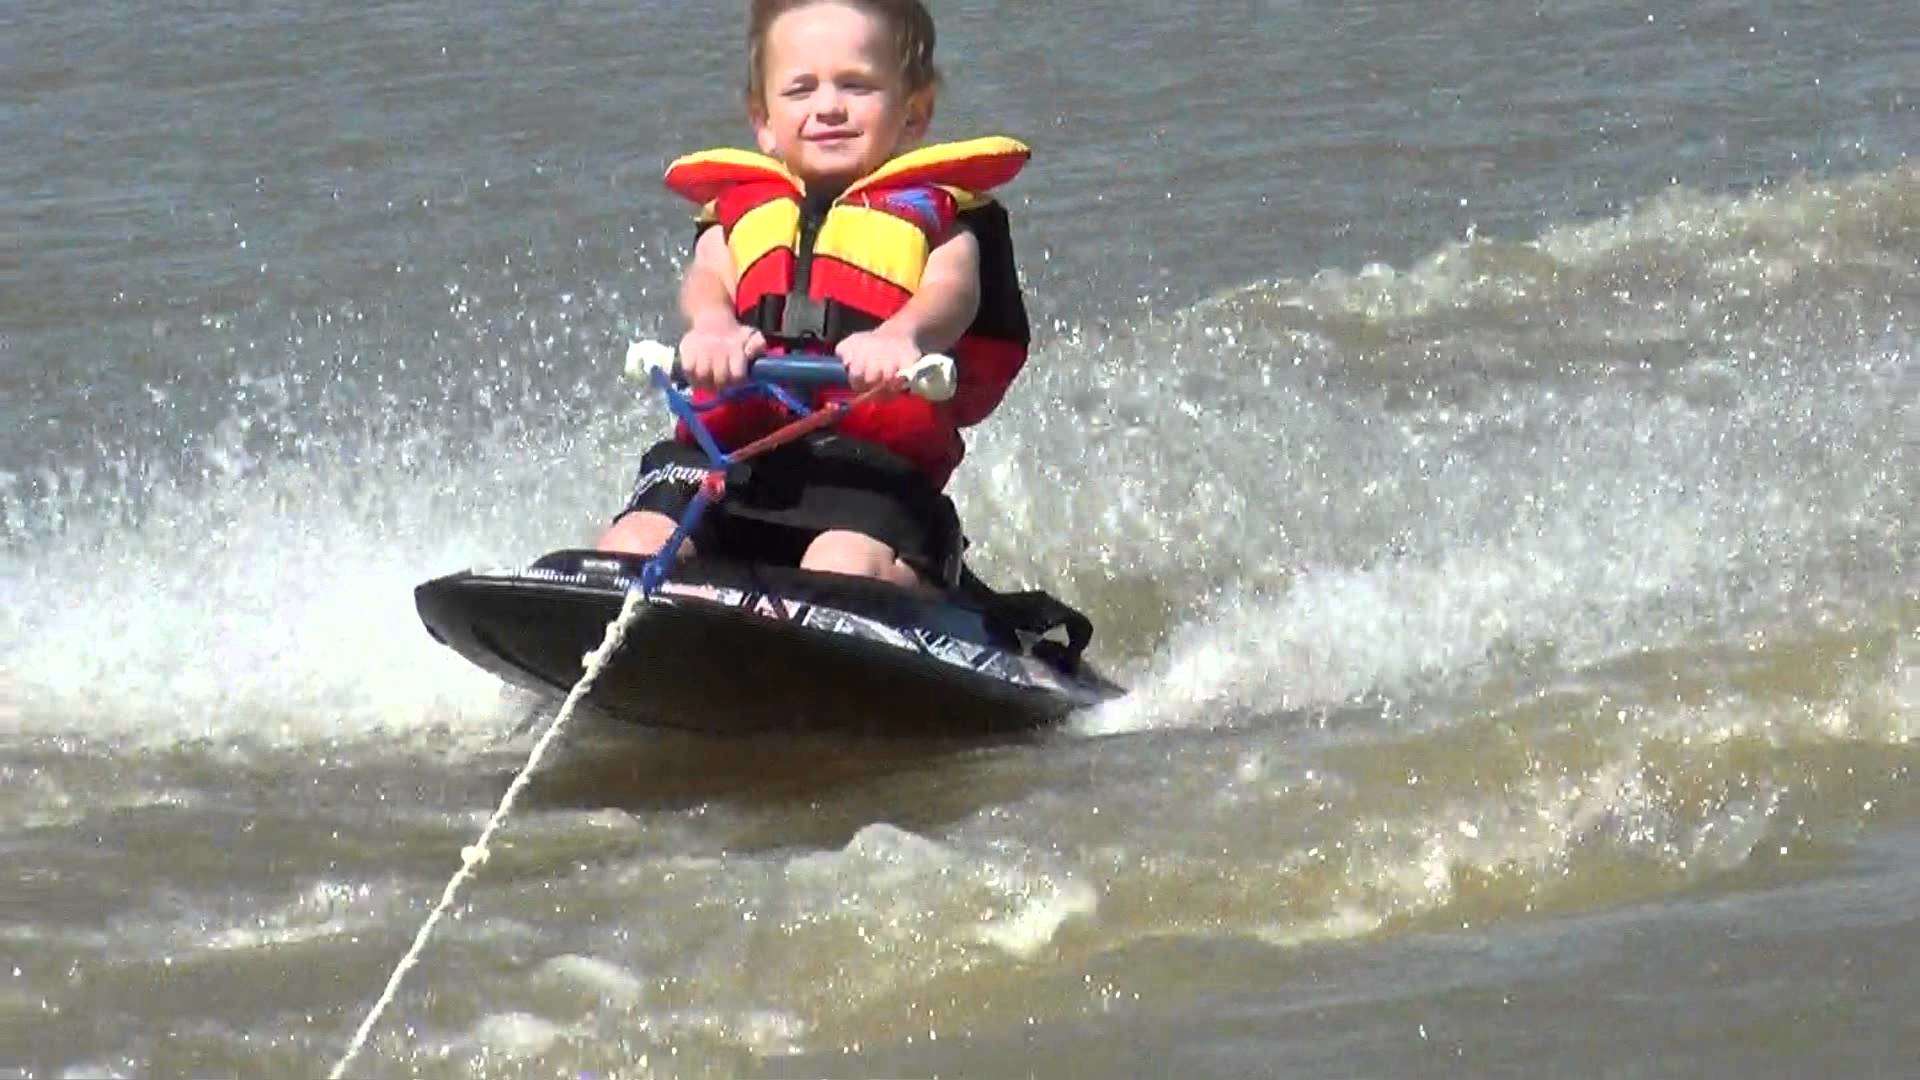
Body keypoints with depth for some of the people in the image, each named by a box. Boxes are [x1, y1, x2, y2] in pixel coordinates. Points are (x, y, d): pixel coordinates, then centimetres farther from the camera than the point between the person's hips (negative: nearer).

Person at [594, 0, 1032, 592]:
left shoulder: (934, 210, 22)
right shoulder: (739, 209, 30)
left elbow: (952, 291, -1)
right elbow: (707, 279, 7)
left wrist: (899, 335, -30)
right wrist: (713, 325, -23)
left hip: (875, 460, -4)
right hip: (730, 447, 4)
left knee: (845, 568, -37)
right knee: (631, 547, -24)